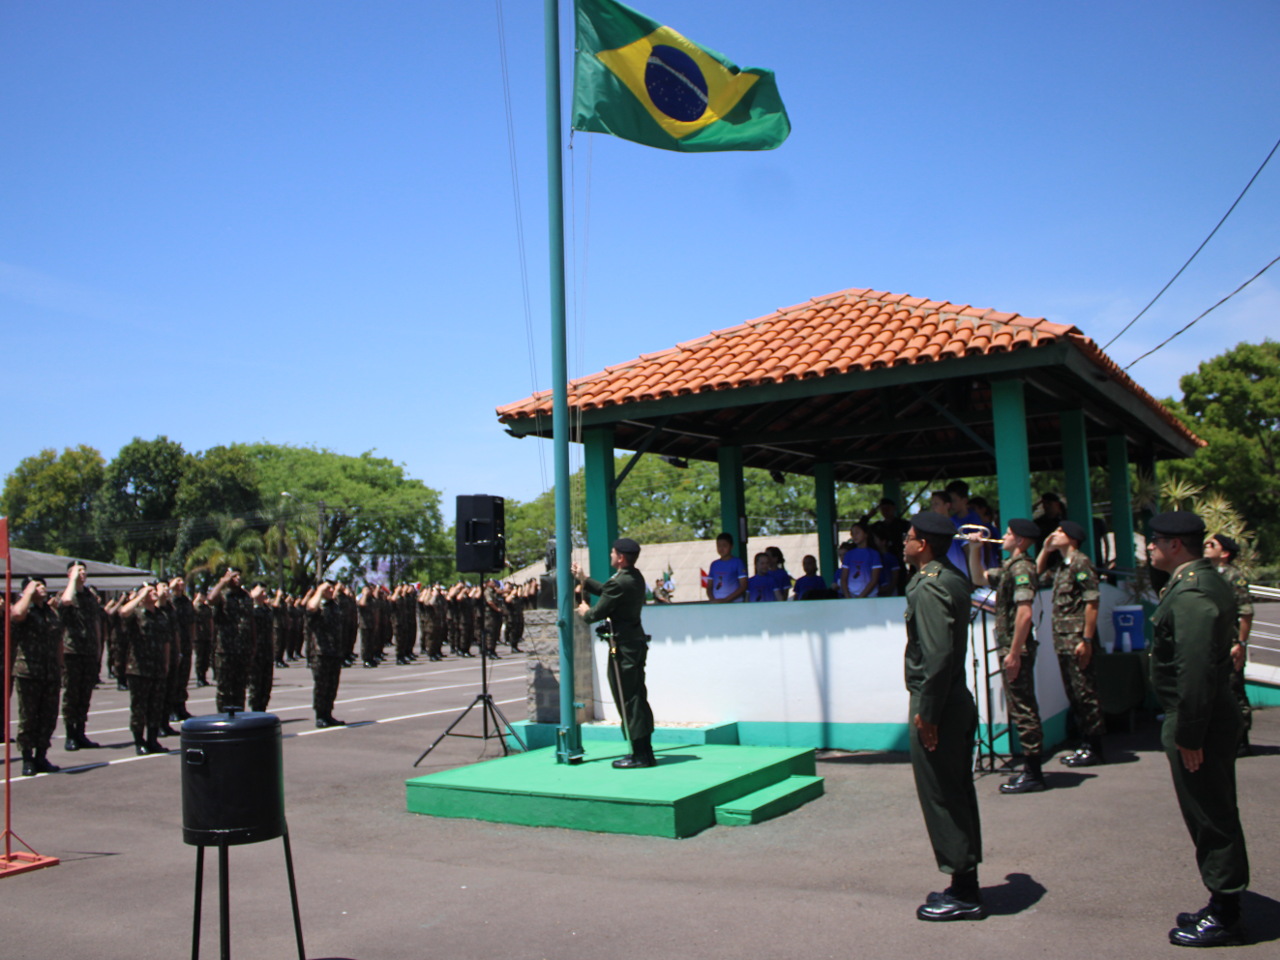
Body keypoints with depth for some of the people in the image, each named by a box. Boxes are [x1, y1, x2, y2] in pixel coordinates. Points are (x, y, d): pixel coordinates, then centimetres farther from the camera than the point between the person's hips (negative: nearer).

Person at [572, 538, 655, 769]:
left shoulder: (619, 582, -20)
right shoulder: (635, 577, 10)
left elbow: (598, 613, -15)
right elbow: (607, 591, 21)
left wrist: (585, 612, 7)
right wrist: (583, 580, 27)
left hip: (623, 646, -10)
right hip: (636, 640, 10)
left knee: (627, 700, -3)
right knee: (638, 698, 13)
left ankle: (640, 755, 0)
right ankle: (646, 753, 19)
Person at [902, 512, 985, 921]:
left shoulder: (929, 587, -18)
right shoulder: (953, 578, 11)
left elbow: (938, 653, -25)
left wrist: (926, 712, -20)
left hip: (937, 706, -10)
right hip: (957, 700, 10)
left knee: (941, 798, 0)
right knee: (958, 795, 16)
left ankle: (962, 894, 10)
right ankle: (966, 886, 26)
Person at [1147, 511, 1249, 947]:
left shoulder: (1191, 594, -23)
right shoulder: (1208, 581, 11)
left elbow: (1195, 671, -27)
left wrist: (1188, 736, -22)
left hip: (1199, 722, -11)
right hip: (1216, 717, 11)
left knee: (1210, 819, 1)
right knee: (1216, 817, 18)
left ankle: (1223, 918, 13)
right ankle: (1224, 906, 30)